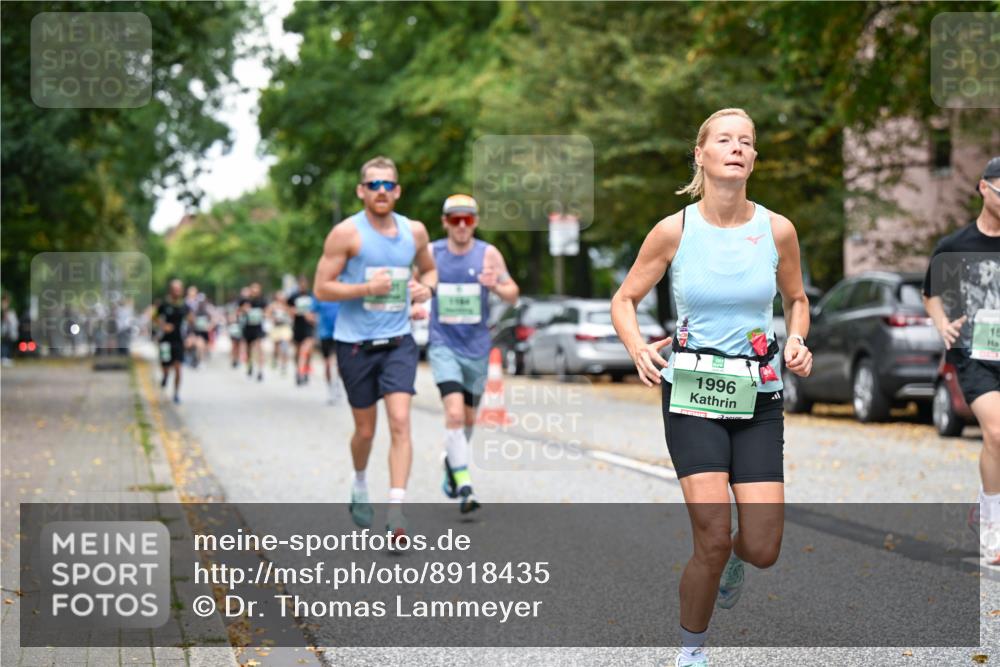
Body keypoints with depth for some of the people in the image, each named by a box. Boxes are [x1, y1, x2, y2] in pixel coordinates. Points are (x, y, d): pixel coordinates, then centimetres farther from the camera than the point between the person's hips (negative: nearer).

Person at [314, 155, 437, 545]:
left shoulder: (414, 231, 5)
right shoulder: (346, 233, -7)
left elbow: (428, 268, 23)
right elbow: (322, 288, -7)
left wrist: (426, 287, 0)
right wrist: (367, 288, -20)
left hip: (398, 342, 2)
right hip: (355, 343, -2)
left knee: (400, 421, -14)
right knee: (365, 430, 9)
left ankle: (396, 511, -17)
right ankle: (359, 487, 40)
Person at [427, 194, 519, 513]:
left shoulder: (488, 254, -3)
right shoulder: (430, 253, -2)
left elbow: (513, 295, -1)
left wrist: (496, 286, -22)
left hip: (477, 347, 2)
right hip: (443, 346, -2)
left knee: (468, 417, 16)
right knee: (454, 412, -20)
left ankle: (453, 461, 44)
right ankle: (463, 485, -20)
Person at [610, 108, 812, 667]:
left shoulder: (777, 230, 0)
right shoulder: (674, 231, -5)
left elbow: (797, 298, 17)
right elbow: (624, 301, 5)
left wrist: (797, 339, -4)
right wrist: (639, 348, -15)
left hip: (759, 395, 2)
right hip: (692, 393, -2)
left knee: (762, 549, -6)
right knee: (713, 539, -14)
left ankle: (733, 561, 35)